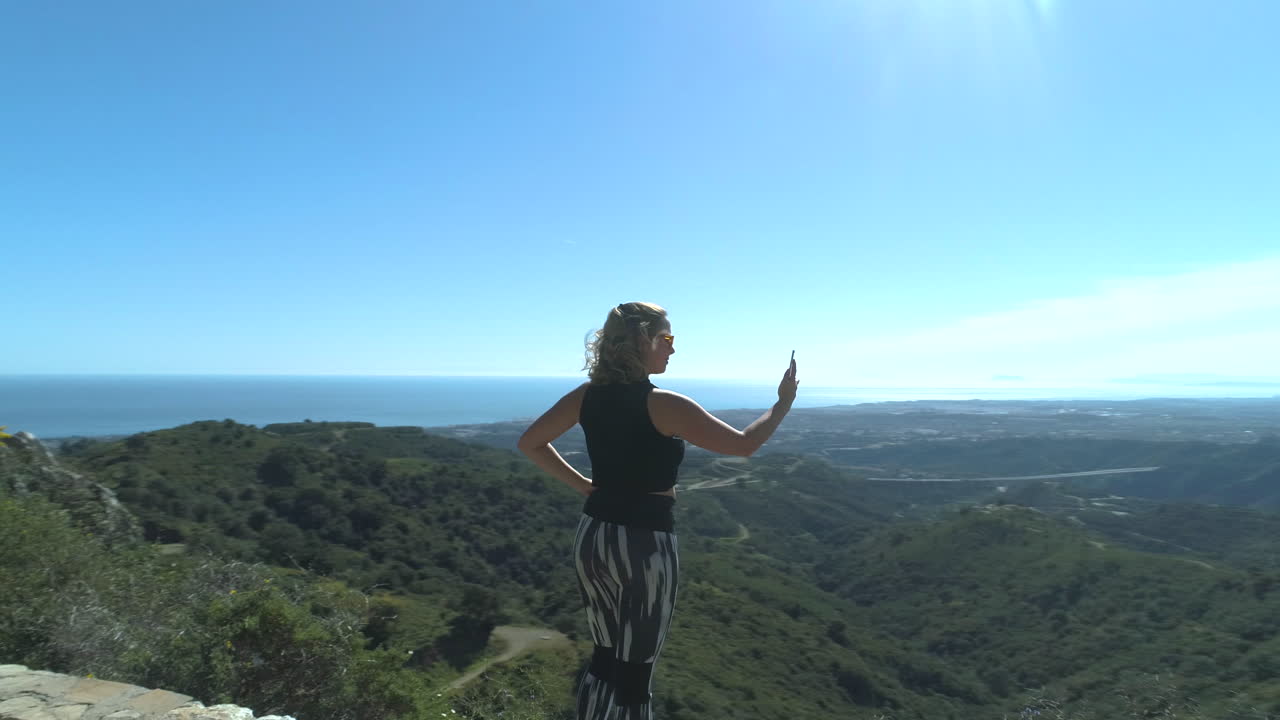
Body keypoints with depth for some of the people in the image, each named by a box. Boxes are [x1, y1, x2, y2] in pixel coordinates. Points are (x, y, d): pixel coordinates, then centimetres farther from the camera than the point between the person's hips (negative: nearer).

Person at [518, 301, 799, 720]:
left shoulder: (587, 396, 1)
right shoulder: (664, 406, -17)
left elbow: (530, 443, 9)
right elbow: (744, 445, -11)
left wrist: (582, 484, 9)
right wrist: (782, 405, 5)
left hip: (593, 536, 6)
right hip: (644, 544, -6)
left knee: (605, 660, 21)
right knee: (634, 673, 8)